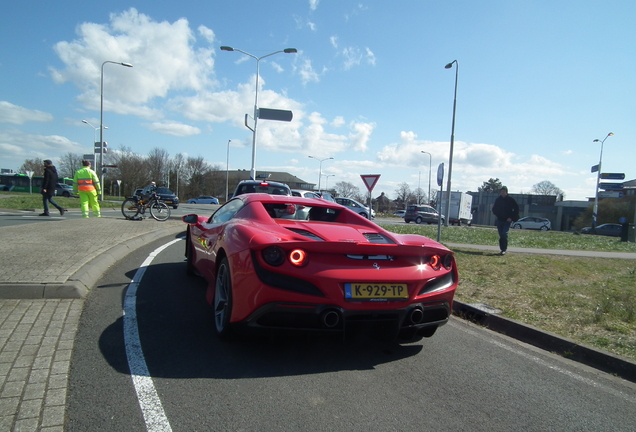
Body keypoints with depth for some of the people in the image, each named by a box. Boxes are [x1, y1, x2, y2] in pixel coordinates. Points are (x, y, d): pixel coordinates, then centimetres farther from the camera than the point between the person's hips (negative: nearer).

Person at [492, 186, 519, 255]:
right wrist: (497, 214, 1)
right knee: (501, 235, 6)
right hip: (499, 220, 4)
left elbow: (516, 209, -1)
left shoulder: (510, 199, -3)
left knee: (504, 234, -15)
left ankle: (504, 249, -11)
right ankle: (502, 249, 13)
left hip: (507, 220, -4)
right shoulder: (498, 199, 7)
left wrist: (511, 217, -8)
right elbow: (494, 209, 18)